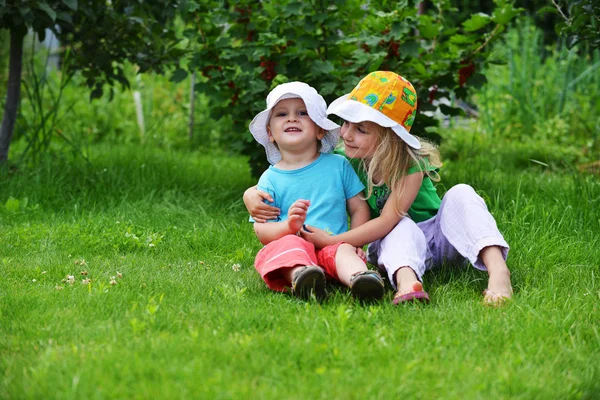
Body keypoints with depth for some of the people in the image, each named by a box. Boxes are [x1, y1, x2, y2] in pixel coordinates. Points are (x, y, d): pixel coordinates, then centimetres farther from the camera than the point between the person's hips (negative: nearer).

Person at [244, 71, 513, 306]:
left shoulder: (410, 163, -21)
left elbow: (386, 221, -28)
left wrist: (329, 241, -35)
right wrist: (251, 194, -24)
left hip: (441, 237, -1)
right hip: (398, 245, 1)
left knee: (460, 194, -28)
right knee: (403, 228, -33)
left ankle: (497, 271, -46)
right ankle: (406, 283, -63)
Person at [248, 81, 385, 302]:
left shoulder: (338, 165, 14)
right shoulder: (270, 179, 10)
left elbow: (359, 208, 13)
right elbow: (261, 230, 2)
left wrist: (354, 243, -4)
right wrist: (289, 226, -20)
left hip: (333, 245, 1)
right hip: (293, 248, -1)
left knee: (343, 251, -31)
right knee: (288, 244, -33)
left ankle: (358, 277, -63)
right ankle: (300, 277, -65)